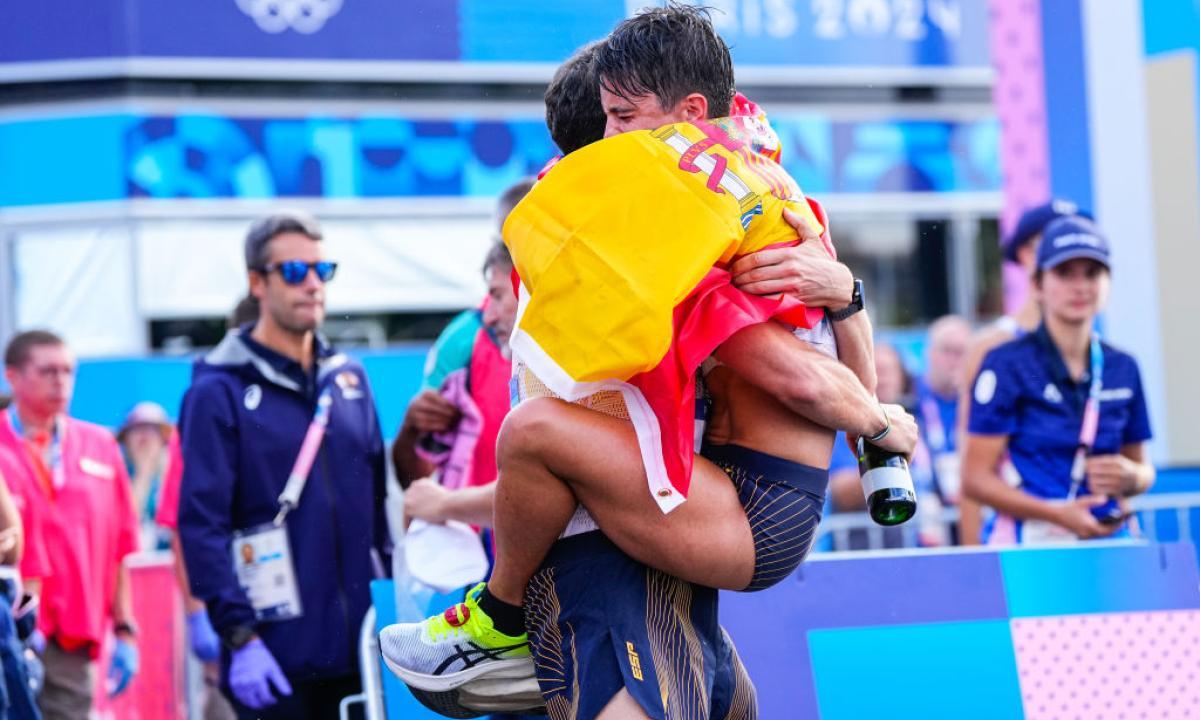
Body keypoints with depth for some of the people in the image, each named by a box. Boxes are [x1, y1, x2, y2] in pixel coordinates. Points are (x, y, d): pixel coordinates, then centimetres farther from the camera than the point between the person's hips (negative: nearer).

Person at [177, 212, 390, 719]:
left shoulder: (349, 378, 13)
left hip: (359, 643, 6)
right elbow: (201, 522, -11)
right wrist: (239, 636, -18)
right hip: (277, 655, -5)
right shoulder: (219, 391, -5)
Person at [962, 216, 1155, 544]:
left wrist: (1132, 476, -1)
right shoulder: (1007, 364, -3)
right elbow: (975, 477, -7)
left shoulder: (1123, 368, 11)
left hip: (1106, 538, 4)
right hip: (1028, 546, -4)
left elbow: (1141, 465, 23)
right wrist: (1057, 514, -17)